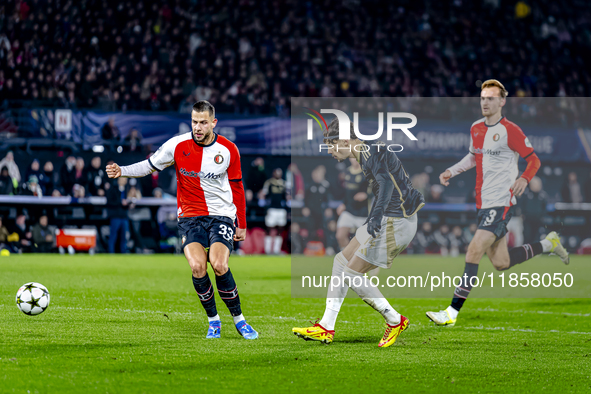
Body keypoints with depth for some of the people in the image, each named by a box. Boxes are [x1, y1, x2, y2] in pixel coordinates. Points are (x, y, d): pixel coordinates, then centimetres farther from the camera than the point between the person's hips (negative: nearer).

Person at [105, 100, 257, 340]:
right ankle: (213, 321, 1)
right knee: (197, 267, -22)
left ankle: (239, 320, -3)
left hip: (221, 215, 0)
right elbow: (150, 166, 5)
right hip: (190, 216, 1)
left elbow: (237, 187, 9)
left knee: (218, 265, -23)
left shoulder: (228, 150, -3)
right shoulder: (178, 145, -6)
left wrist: (242, 225, 13)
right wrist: (121, 171, -12)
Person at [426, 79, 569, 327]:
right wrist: (452, 171, 16)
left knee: (474, 251, -17)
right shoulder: (476, 129, 11)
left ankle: (452, 312, -16)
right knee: (500, 263, 10)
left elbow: (534, 160, -6)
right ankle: (548, 244, 33)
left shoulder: (510, 131, -10)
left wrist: (524, 179, -25)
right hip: (483, 203, 8)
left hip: (502, 203, -8)